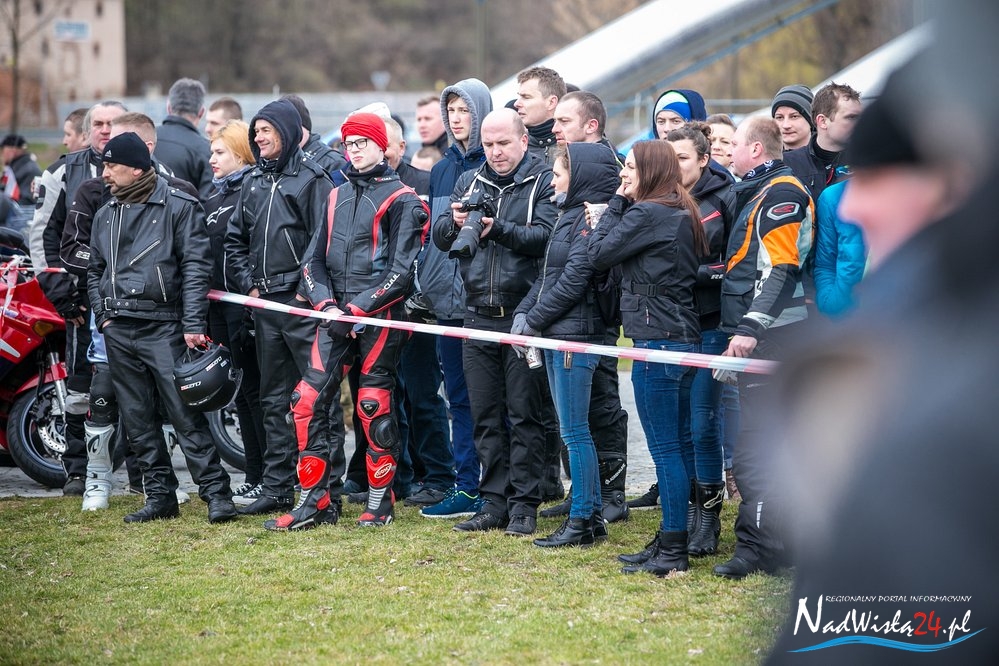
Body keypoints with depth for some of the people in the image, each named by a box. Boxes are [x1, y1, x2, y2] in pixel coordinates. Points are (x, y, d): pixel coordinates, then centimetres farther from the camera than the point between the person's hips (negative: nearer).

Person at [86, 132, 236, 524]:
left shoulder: (179, 207, -4)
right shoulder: (105, 215, 15)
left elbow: (195, 267, -9)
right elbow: (95, 271, 23)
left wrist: (193, 325, -15)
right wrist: (103, 315, 9)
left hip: (164, 328, -6)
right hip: (118, 331, 6)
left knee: (186, 416, -9)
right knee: (137, 420, 8)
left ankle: (216, 493, -6)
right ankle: (160, 496, 15)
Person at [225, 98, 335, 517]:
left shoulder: (312, 179, -5)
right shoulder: (253, 182, 15)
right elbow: (235, 239, 21)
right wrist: (248, 283, 9)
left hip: (303, 303, -7)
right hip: (265, 305, 7)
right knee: (273, 399, 10)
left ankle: (328, 486, -3)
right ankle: (277, 488, 15)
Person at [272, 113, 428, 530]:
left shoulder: (401, 200, -3)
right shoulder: (337, 197, 17)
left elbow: (402, 271, -10)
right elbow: (314, 259, 14)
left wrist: (356, 309, -16)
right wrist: (325, 304, -4)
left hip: (379, 317, -6)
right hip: (334, 313, 6)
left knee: (375, 405, 0)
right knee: (307, 400, -4)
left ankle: (381, 501, 13)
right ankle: (316, 501, 2)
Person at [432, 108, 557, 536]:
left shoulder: (544, 182, -1)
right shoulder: (469, 182, 15)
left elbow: (545, 236, -16)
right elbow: (439, 237, 8)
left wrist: (497, 229, -27)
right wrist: (455, 223, -13)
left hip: (524, 317, -5)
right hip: (479, 316, 5)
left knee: (524, 416, -2)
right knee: (485, 416, 7)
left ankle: (524, 505, 2)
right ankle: (494, 504, 13)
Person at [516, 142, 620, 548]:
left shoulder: (593, 217, -13)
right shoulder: (570, 215, 17)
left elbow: (575, 278, -18)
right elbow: (547, 274, 18)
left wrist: (535, 320, -12)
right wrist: (524, 312, 4)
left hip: (575, 336, -10)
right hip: (556, 336, 10)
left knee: (574, 431, -6)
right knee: (573, 430, 12)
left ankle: (582, 521, -1)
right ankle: (592, 513, 18)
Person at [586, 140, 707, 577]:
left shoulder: (646, 214, -13)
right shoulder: (682, 215, 14)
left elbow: (599, 254, -9)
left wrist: (617, 202, 0)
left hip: (657, 341, -10)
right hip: (684, 339, 10)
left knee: (665, 450, -7)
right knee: (678, 446, 13)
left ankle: (672, 552, -5)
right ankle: (670, 541, 19)